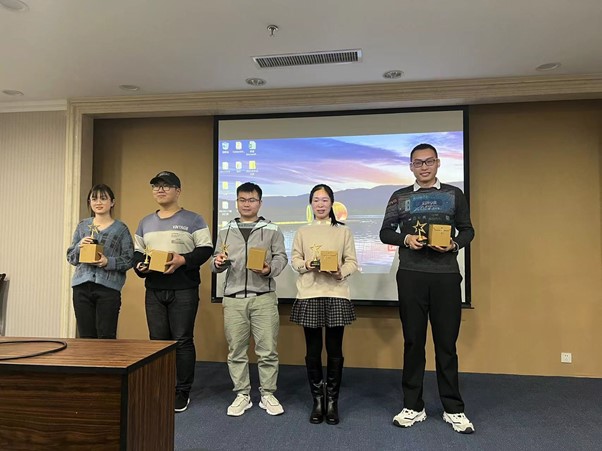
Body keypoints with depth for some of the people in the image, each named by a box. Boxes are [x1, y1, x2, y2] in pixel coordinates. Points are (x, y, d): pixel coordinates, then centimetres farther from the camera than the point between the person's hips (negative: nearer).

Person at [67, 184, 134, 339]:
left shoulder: (121, 229, 3)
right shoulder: (82, 226, 13)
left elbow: (129, 260, 0)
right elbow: (70, 257, 14)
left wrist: (109, 262, -16)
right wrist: (79, 246, -5)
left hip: (108, 287, -3)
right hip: (82, 287, 4)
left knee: (106, 337, -2)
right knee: (85, 336, 8)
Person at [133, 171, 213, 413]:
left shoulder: (193, 219, 0)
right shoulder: (145, 222, 16)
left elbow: (205, 249, -7)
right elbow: (136, 253, 18)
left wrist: (184, 260, -21)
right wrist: (140, 266, -3)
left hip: (184, 290, -5)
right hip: (154, 291, 5)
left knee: (183, 341, 0)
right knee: (157, 340, 10)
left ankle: (182, 392, 12)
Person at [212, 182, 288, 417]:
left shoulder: (272, 229, 4)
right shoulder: (225, 231, 13)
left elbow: (281, 257, 1)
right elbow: (216, 262, 12)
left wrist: (269, 269, -19)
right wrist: (218, 263, -11)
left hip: (264, 298, -2)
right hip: (233, 299, 3)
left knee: (267, 350, 3)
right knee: (236, 350, 9)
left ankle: (268, 395, 18)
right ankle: (242, 395, 23)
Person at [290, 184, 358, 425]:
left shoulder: (343, 231, 8)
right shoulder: (302, 232, 11)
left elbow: (352, 262, 5)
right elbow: (295, 259, 7)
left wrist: (341, 272, -15)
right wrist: (306, 265, -13)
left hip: (336, 294, -1)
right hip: (309, 295, 1)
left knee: (334, 350, 4)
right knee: (313, 350, 6)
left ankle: (332, 401, 19)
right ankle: (317, 401, 21)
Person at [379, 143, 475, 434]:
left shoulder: (454, 195, 10)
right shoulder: (400, 197, 9)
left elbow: (467, 230, 11)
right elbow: (385, 232, 9)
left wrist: (455, 244, -10)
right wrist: (405, 239, -10)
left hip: (446, 275, 0)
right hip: (411, 276, 0)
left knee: (446, 342, 6)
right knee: (413, 341, 8)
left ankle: (453, 409, 20)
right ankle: (413, 406, 20)